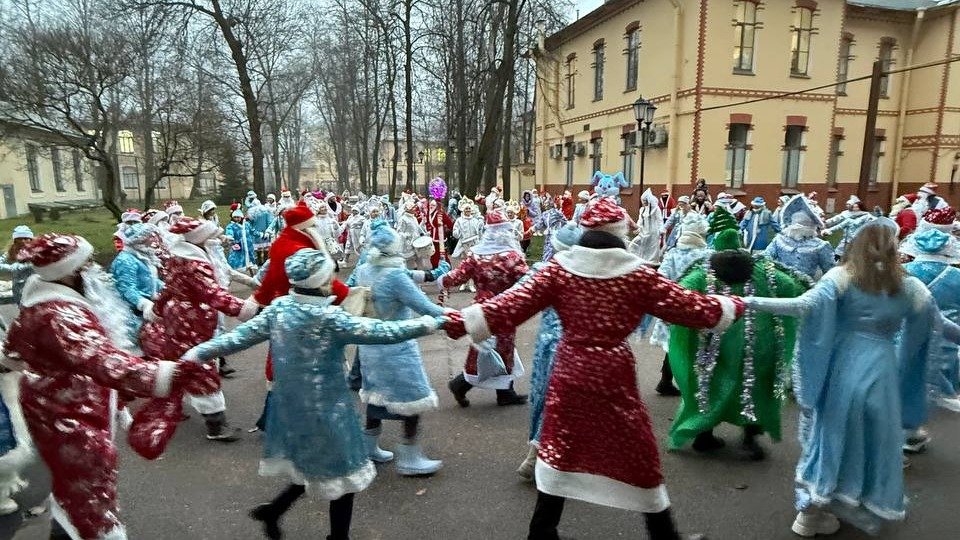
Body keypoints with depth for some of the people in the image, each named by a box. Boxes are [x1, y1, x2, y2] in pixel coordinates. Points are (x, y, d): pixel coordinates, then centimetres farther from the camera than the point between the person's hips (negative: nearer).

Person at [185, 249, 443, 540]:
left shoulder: (279, 307, -5)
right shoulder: (329, 318, -24)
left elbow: (241, 335, -1)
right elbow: (381, 332, -23)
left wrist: (198, 352, 11)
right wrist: (429, 323, -14)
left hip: (292, 405, 7)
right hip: (325, 409, -7)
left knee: (310, 467, 30)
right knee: (341, 473, 13)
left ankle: (273, 510, 34)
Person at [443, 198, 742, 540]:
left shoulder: (559, 268, -5)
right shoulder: (637, 275, -8)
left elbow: (512, 305, -9)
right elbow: (692, 307, -1)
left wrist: (460, 322, -5)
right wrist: (734, 305, 17)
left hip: (570, 372, 2)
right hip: (614, 377, -2)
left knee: (559, 449, 16)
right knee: (638, 454, 14)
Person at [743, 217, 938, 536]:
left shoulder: (842, 277, -7)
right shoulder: (909, 286, 3)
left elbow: (805, 305, -20)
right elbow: (935, 324, 14)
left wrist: (751, 302, -21)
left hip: (841, 368, -1)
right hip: (881, 370, 1)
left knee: (832, 433, 11)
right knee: (873, 439, 16)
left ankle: (812, 510, 19)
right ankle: (864, 509, 30)